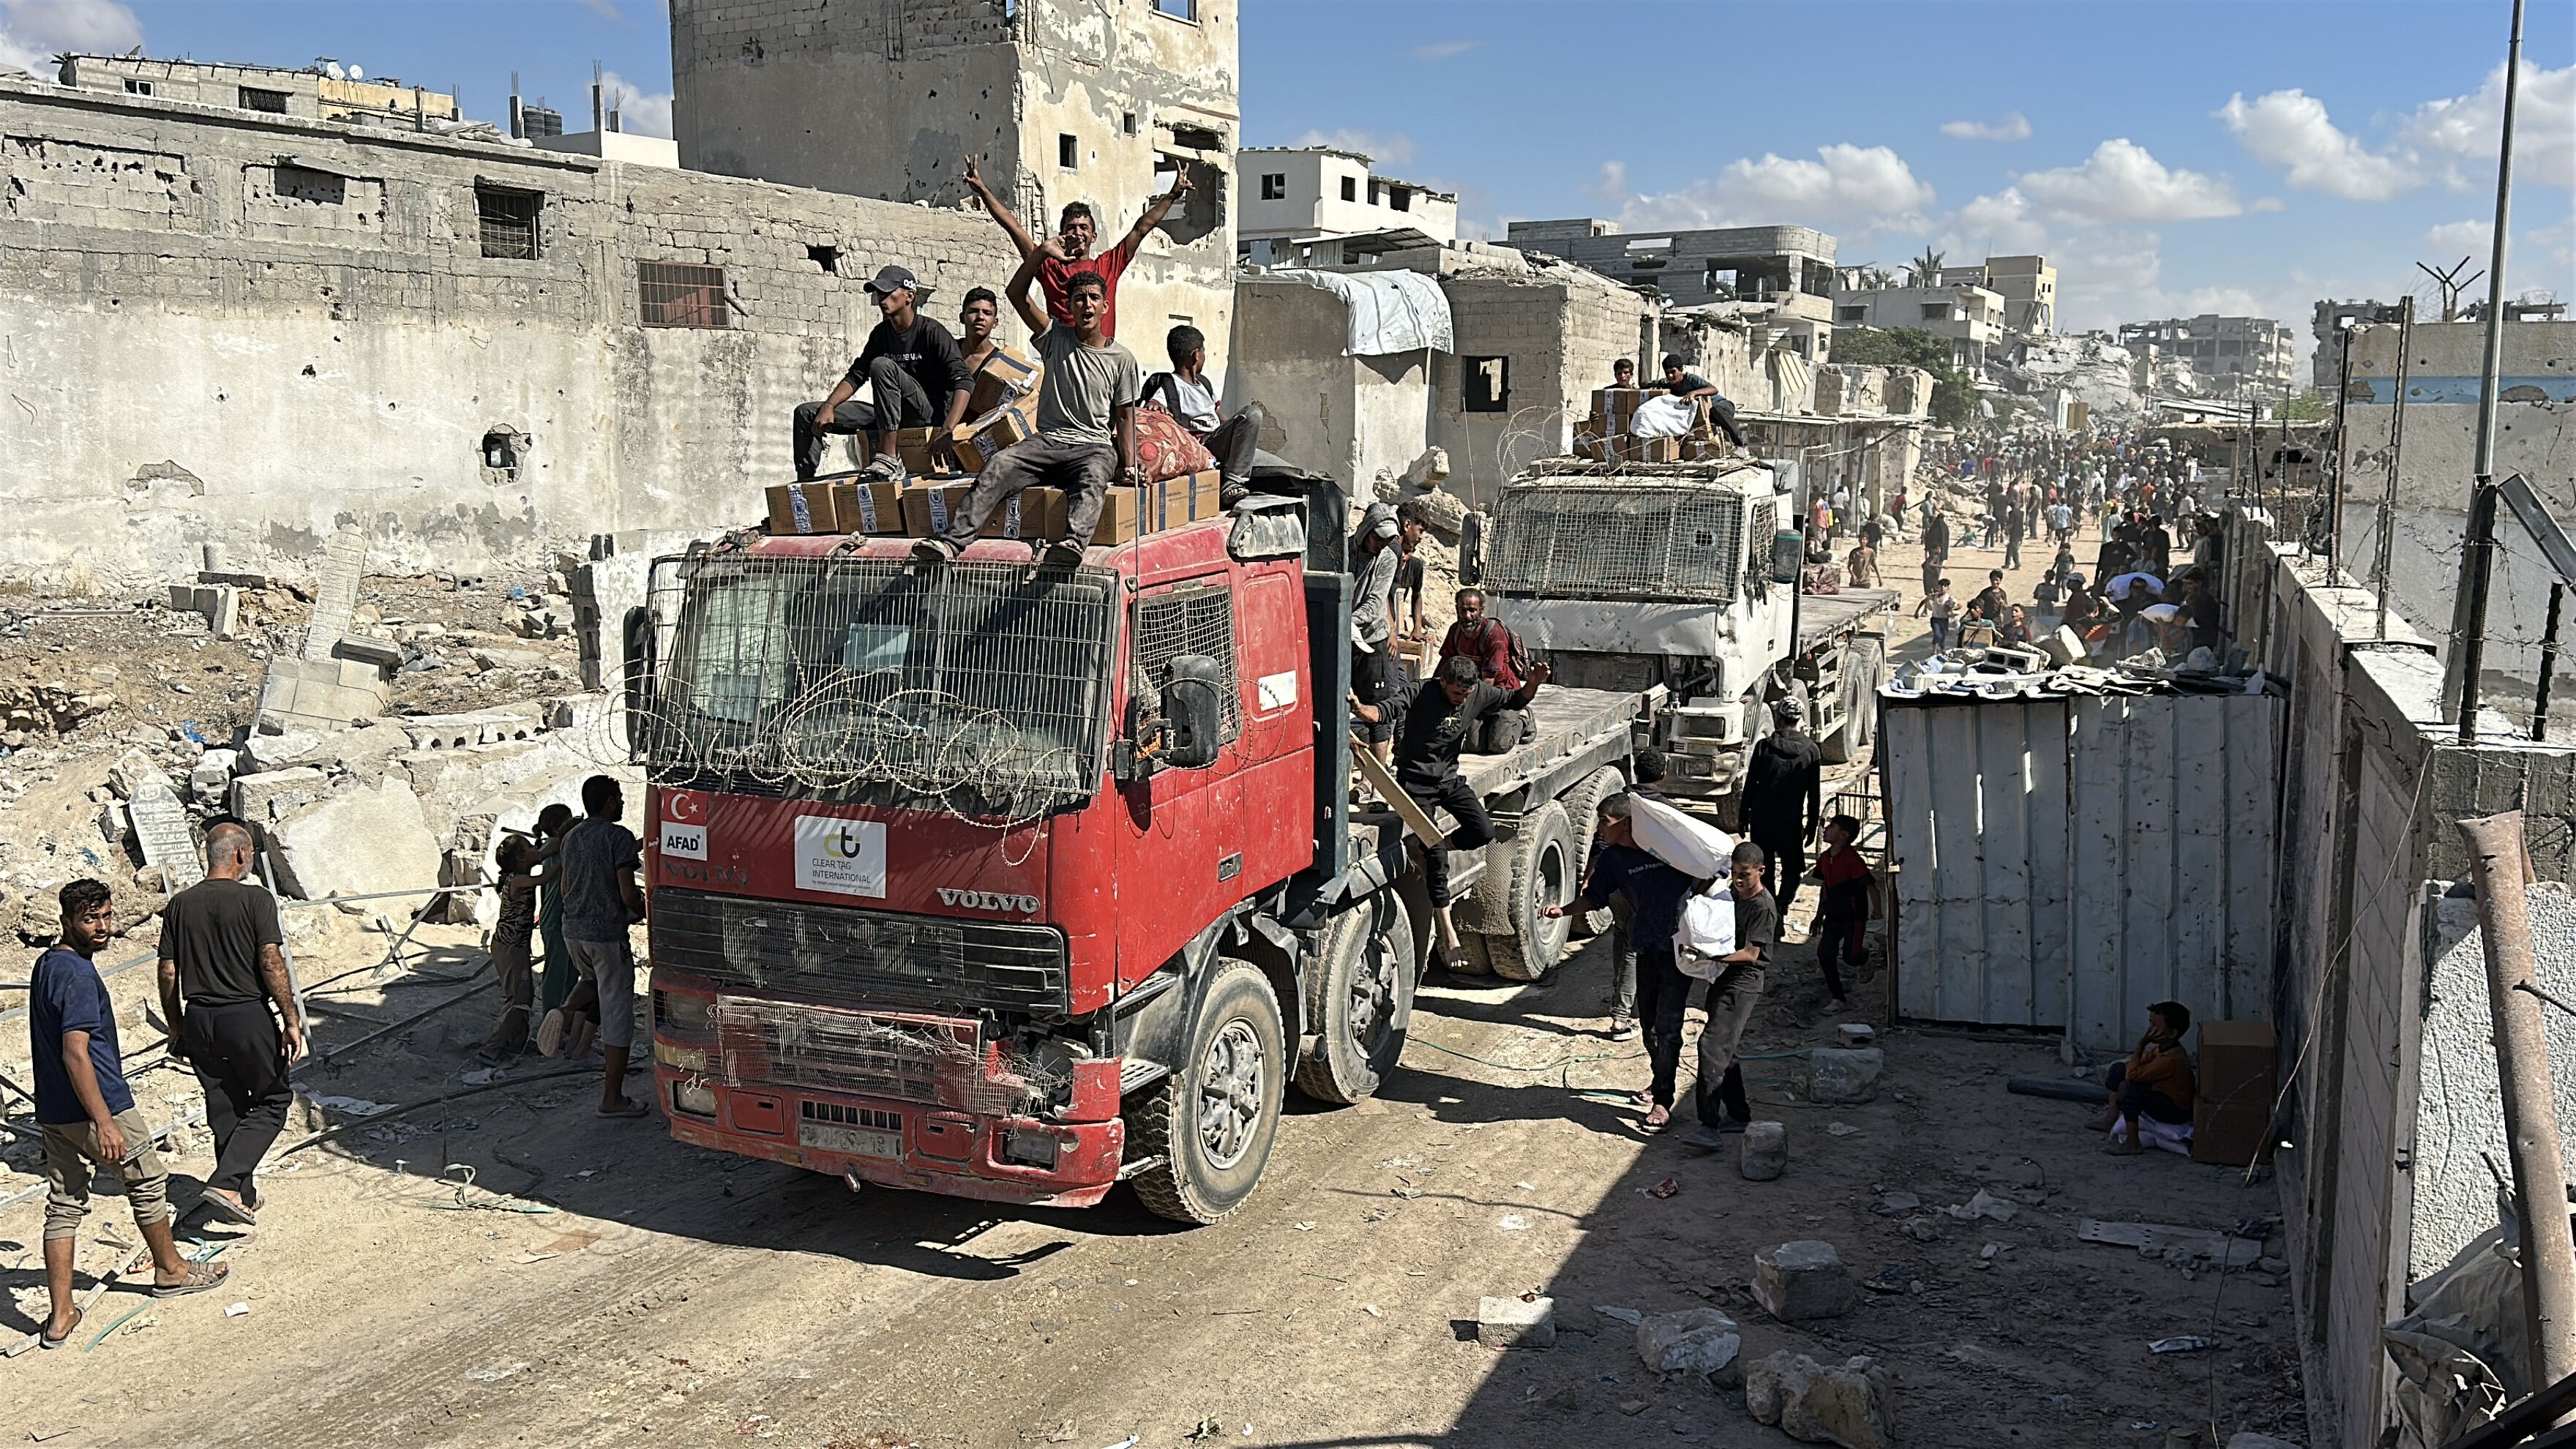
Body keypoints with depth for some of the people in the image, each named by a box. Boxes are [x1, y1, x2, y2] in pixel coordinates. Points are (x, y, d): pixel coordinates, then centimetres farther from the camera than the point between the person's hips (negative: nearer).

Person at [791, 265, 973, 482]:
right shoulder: (881, 333, 12)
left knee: (882, 365, -33)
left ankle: (889, 458, -38)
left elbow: (962, 381, -19)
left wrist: (949, 429, -35)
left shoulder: (931, 331, -9)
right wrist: (828, 406, -5)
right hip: (891, 415, 7)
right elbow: (856, 375, 15)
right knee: (806, 413, 1)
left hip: (930, 413, -7)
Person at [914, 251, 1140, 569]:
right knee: (998, 467, -27)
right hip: (1049, 440, 2)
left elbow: (1124, 417, 13)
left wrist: (1128, 465, 2)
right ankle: (952, 540, -42)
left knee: (1092, 480, -39)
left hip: (1094, 446, -2)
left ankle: (1073, 542, -66)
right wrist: (1042, 253, -4)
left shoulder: (1121, 359, 10)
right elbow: (1016, 293, 7)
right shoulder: (1056, 339, 13)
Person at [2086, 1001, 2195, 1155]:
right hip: (2161, 1096, 10)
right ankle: (2111, 1118, 14)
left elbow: (2133, 1074, -34)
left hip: (2177, 1112, -10)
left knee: (2130, 1087, -34)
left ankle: (2132, 1143, -24)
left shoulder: (2172, 1059, -31)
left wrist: (2141, 1045, -28)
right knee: (2118, 1069, 12)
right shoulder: (2161, 1049, -1)